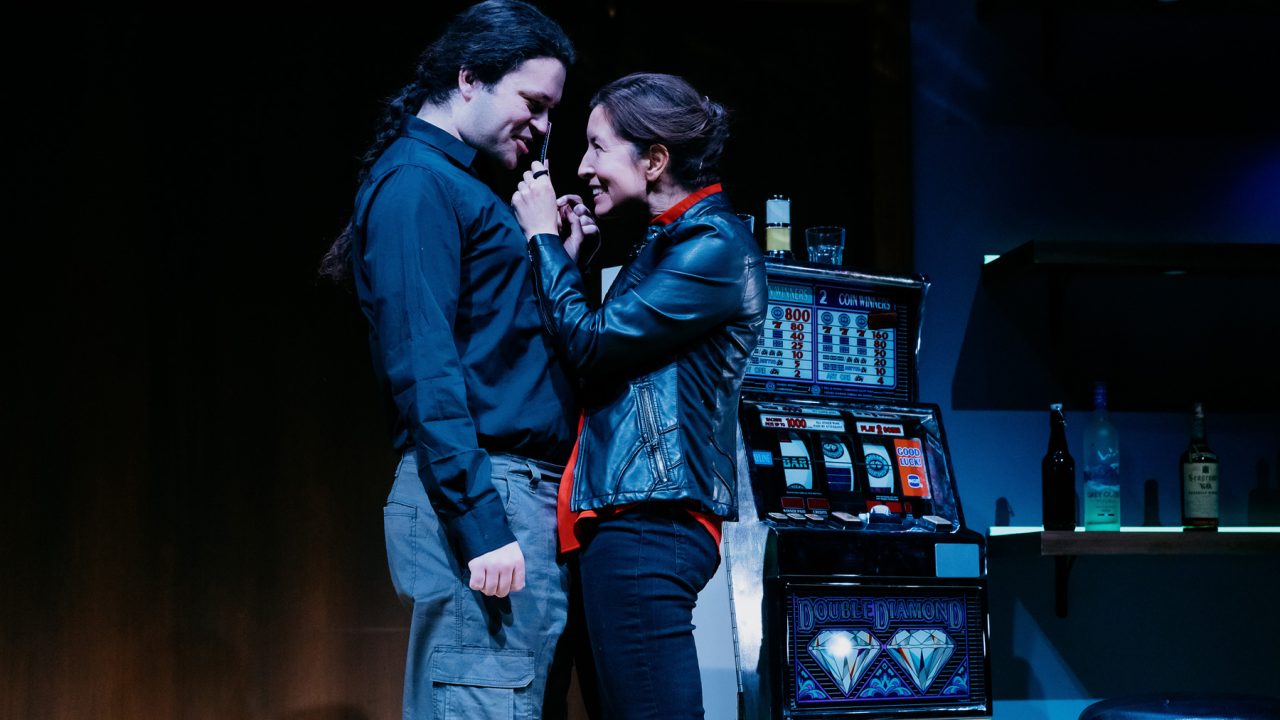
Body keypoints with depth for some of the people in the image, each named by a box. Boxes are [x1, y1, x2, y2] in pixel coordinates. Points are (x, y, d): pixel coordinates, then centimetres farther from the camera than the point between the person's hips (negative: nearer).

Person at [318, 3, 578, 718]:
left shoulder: (459, 187, 23)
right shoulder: (417, 183, -8)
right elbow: (423, 367, -18)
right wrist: (481, 523, -22)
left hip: (526, 497, 10)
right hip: (483, 496, -10)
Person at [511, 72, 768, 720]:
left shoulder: (715, 246, -9)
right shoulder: (668, 240, 20)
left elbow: (592, 344, -13)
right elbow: (608, 355, 20)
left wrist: (544, 239, -1)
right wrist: (567, 256, 14)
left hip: (649, 522, -10)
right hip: (626, 516, 10)